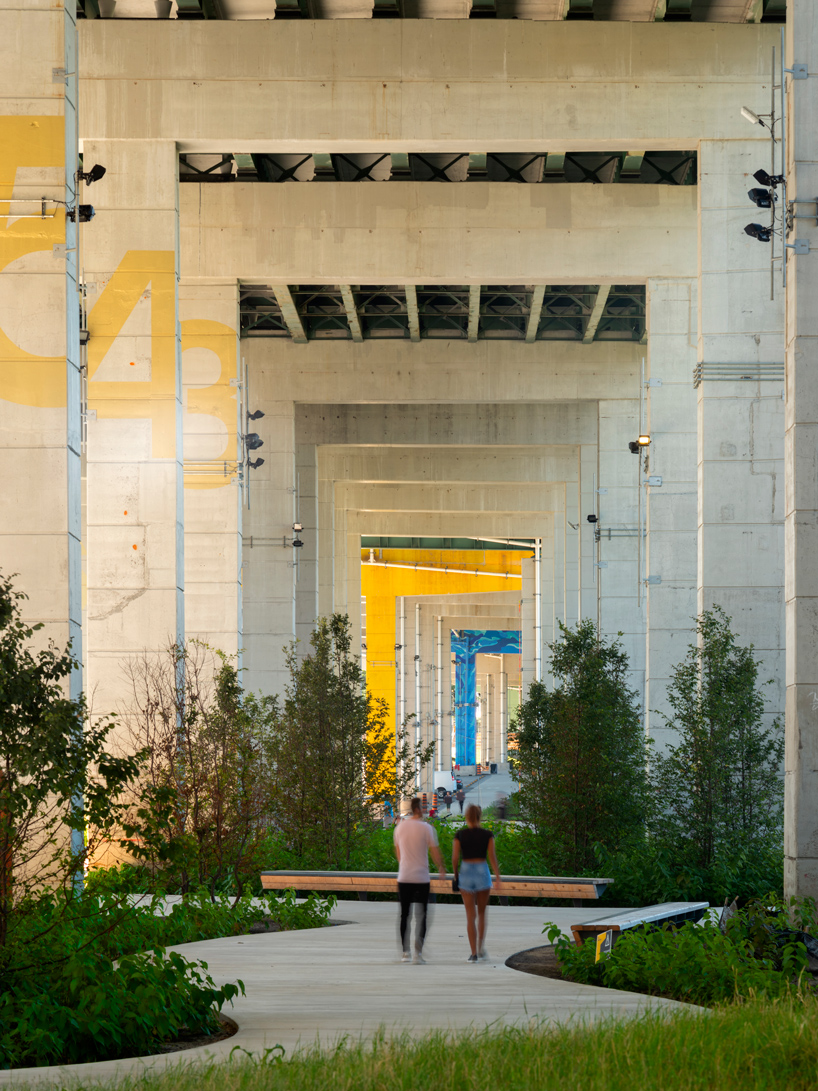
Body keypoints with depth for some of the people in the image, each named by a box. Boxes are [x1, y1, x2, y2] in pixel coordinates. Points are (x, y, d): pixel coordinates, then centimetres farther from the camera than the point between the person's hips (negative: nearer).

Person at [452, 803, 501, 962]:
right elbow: (492, 856, -6)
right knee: (481, 913, 18)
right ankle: (481, 948, 16)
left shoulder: (460, 835, -2)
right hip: (482, 871, 0)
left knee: (470, 916, 2)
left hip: (466, 872, 0)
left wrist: (456, 875, 12)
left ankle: (474, 953, -3)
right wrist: (498, 877, -3)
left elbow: (455, 858, -3)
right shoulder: (487, 835, -3)